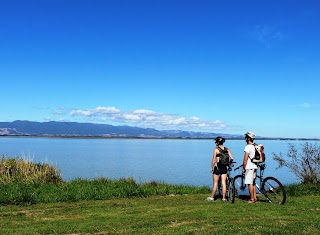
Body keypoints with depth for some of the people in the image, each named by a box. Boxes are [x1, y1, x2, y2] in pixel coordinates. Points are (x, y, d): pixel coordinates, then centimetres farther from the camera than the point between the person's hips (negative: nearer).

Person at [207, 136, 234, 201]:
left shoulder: (216, 149, -9)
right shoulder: (227, 149, 3)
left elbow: (214, 160, -11)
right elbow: (232, 158, 0)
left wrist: (212, 168, -3)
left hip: (217, 167, -4)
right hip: (224, 168, 4)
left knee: (215, 183, 5)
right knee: (224, 183, 8)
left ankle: (212, 197, 14)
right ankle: (224, 197, 11)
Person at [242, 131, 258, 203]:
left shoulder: (248, 147, -15)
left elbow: (245, 159, -17)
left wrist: (243, 168, -10)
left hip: (249, 167, -9)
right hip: (255, 166, 9)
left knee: (250, 183, -3)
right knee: (253, 183, 15)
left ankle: (252, 199, 0)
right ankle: (255, 197, 20)